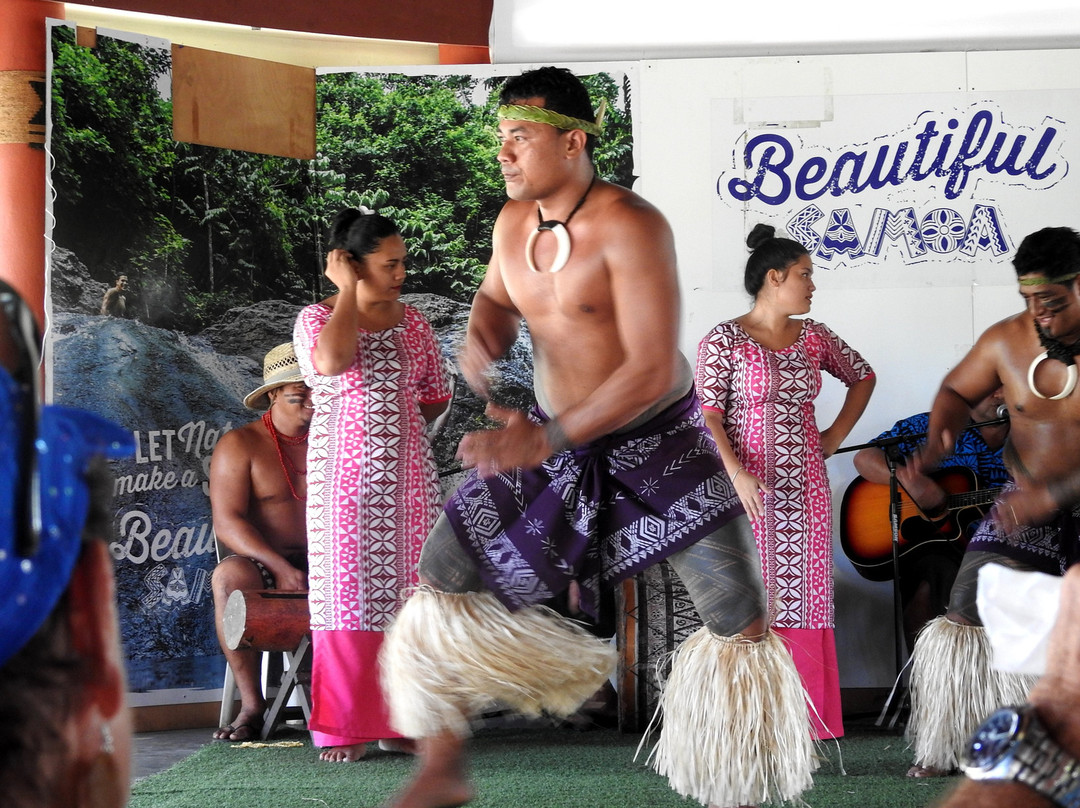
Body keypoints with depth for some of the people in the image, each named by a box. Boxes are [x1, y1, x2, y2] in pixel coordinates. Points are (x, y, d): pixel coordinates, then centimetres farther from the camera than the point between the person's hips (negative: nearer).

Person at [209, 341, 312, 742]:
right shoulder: (240, 445, 3)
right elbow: (227, 522, -7)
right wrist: (281, 568, -21)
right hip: (264, 565, -2)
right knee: (228, 577, -37)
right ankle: (251, 704, -29)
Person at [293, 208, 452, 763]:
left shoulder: (412, 323, 11)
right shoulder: (317, 318, -1)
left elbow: (436, 398, 17)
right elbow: (333, 361, -24)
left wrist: (391, 426, 6)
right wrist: (348, 291, -13)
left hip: (408, 477, 4)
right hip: (342, 478, -4)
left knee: (405, 593, 0)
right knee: (347, 593, -7)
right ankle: (344, 727, -4)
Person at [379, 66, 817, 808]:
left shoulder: (629, 226, -25)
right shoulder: (514, 221, -4)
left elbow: (653, 371, -29)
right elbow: (495, 296, 20)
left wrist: (547, 442, -30)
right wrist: (481, 342, -5)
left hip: (658, 441, -5)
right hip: (553, 439, 6)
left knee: (740, 619, -9)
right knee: (446, 568, -2)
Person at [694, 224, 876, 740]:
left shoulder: (813, 337, 10)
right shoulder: (724, 341, -4)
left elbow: (862, 377, 26)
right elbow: (708, 416, -10)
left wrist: (837, 435, 15)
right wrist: (737, 473, -23)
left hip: (805, 486, 5)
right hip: (750, 488, -5)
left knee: (805, 597, 3)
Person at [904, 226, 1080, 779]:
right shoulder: (1006, 341, -5)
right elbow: (958, 391, 12)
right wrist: (939, 440, -8)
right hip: (1026, 504, 4)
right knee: (966, 617, -1)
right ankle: (944, 749, 14)